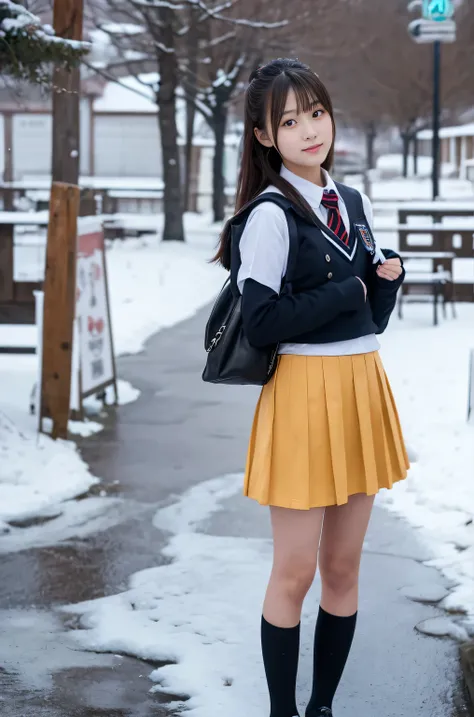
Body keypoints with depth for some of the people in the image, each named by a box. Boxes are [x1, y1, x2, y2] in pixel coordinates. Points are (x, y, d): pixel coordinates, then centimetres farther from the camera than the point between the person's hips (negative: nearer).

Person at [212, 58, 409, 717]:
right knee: (295, 572, 2)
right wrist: (347, 292, -12)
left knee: (343, 567, 12)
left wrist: (389, 277, -4)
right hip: (305, 390, -7)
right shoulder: (270, 215, -11)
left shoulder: (354, 204, 11)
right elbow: (261, 323, -18)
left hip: (363, 385, 7)